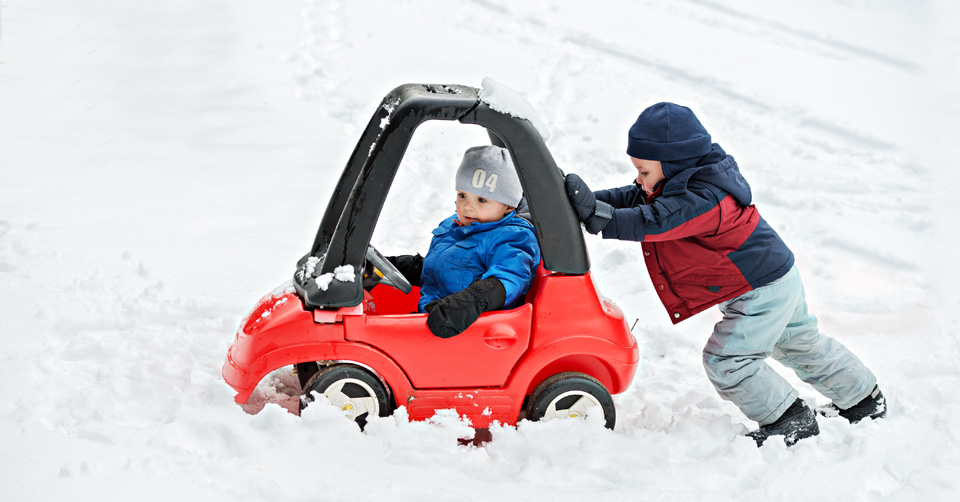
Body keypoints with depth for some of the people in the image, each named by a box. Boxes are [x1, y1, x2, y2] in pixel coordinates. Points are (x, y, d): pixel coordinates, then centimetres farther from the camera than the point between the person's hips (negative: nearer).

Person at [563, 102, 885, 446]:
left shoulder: (705, 199, -31)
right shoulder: (687, 183, 1)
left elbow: (655, 222, -41)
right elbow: (631, 198, 3)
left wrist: (598, 217, -46)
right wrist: (592, 201, -10)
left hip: (763, 291, -11)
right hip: (778, 276, 11)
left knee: (726, 359, -10)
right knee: (802, 344, 25)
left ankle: (792, 421, 0)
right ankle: (864, 399, 41)